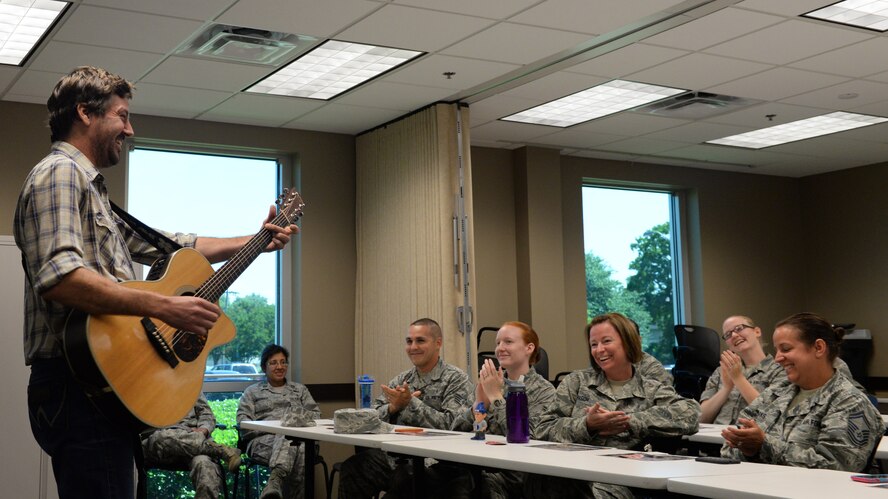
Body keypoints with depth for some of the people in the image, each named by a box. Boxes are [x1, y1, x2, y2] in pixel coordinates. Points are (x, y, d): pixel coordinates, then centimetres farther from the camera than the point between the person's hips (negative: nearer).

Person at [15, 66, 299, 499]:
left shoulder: (91, 188, 24)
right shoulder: (59, 174, -9)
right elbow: (58, 276, -26)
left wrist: (255, 242, 26)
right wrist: (164, 308, -27)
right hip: (80, 390, -11)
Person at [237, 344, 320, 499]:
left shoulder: (300, 389, 30)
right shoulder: (252, 391, 23)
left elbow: (316, 414, 21)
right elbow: (243, 421, 9)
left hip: (298, 438, 2)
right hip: (263, 439, -2)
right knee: (287, 440, -40)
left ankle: (275, 482, -58)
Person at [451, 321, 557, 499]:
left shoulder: (544, 391, 1)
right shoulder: (491, 383, 15)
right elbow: (457, 430, 10)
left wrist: (496, 396, -11)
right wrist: (479, 402, -7)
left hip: (512, 472, -4)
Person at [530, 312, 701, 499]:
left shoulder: (652, 391, 12)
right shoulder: (576, 381, 17)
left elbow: (690, 413, -8)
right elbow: (545, 429, 8)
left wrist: (629, 421, -10)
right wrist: (587, 425, -9)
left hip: (615, 483, 0)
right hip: (568, 472, 0)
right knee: (541, 481, -38)